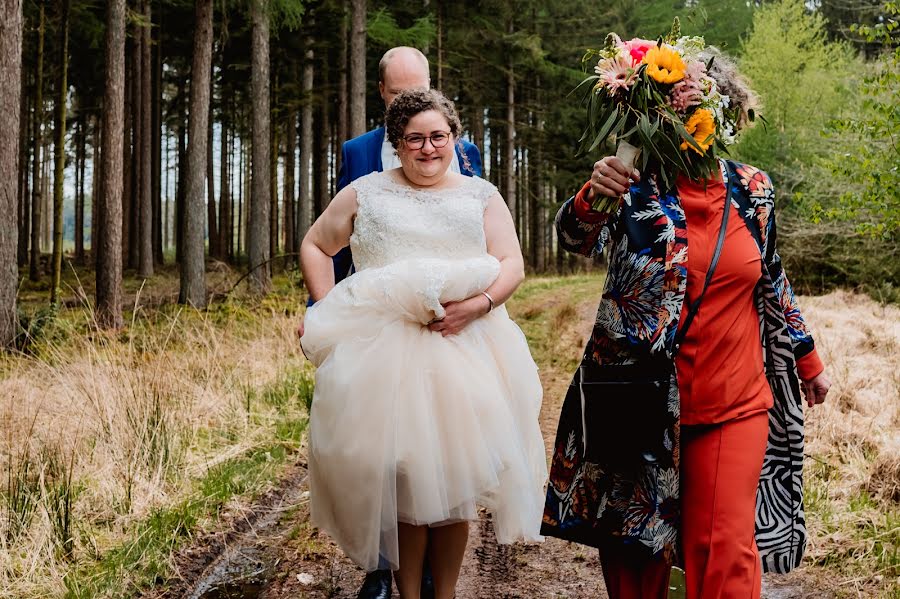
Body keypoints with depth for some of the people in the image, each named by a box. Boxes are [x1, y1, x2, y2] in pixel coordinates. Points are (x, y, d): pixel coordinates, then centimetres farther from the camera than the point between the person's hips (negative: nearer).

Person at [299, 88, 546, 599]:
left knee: (455, 474, 3)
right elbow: (315, 246, 17)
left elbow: (513, 263, 4)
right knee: (400, 478, -3)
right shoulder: (366, 193, 11)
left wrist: (478, 305, -15)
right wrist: (327, 309, 4)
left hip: (465, 346, 1)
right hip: (384, 352, -1)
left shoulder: (482, 196, 12)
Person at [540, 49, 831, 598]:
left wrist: (808, 361, 23)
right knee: (636, 540, 9)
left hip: (734, 404, 2)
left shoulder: (753, 189, 5)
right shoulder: (640, 184, -4)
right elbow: (577, 238, -18)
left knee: (726, 551, -4)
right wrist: (592, 194, -40)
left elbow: (772, 282, 17)